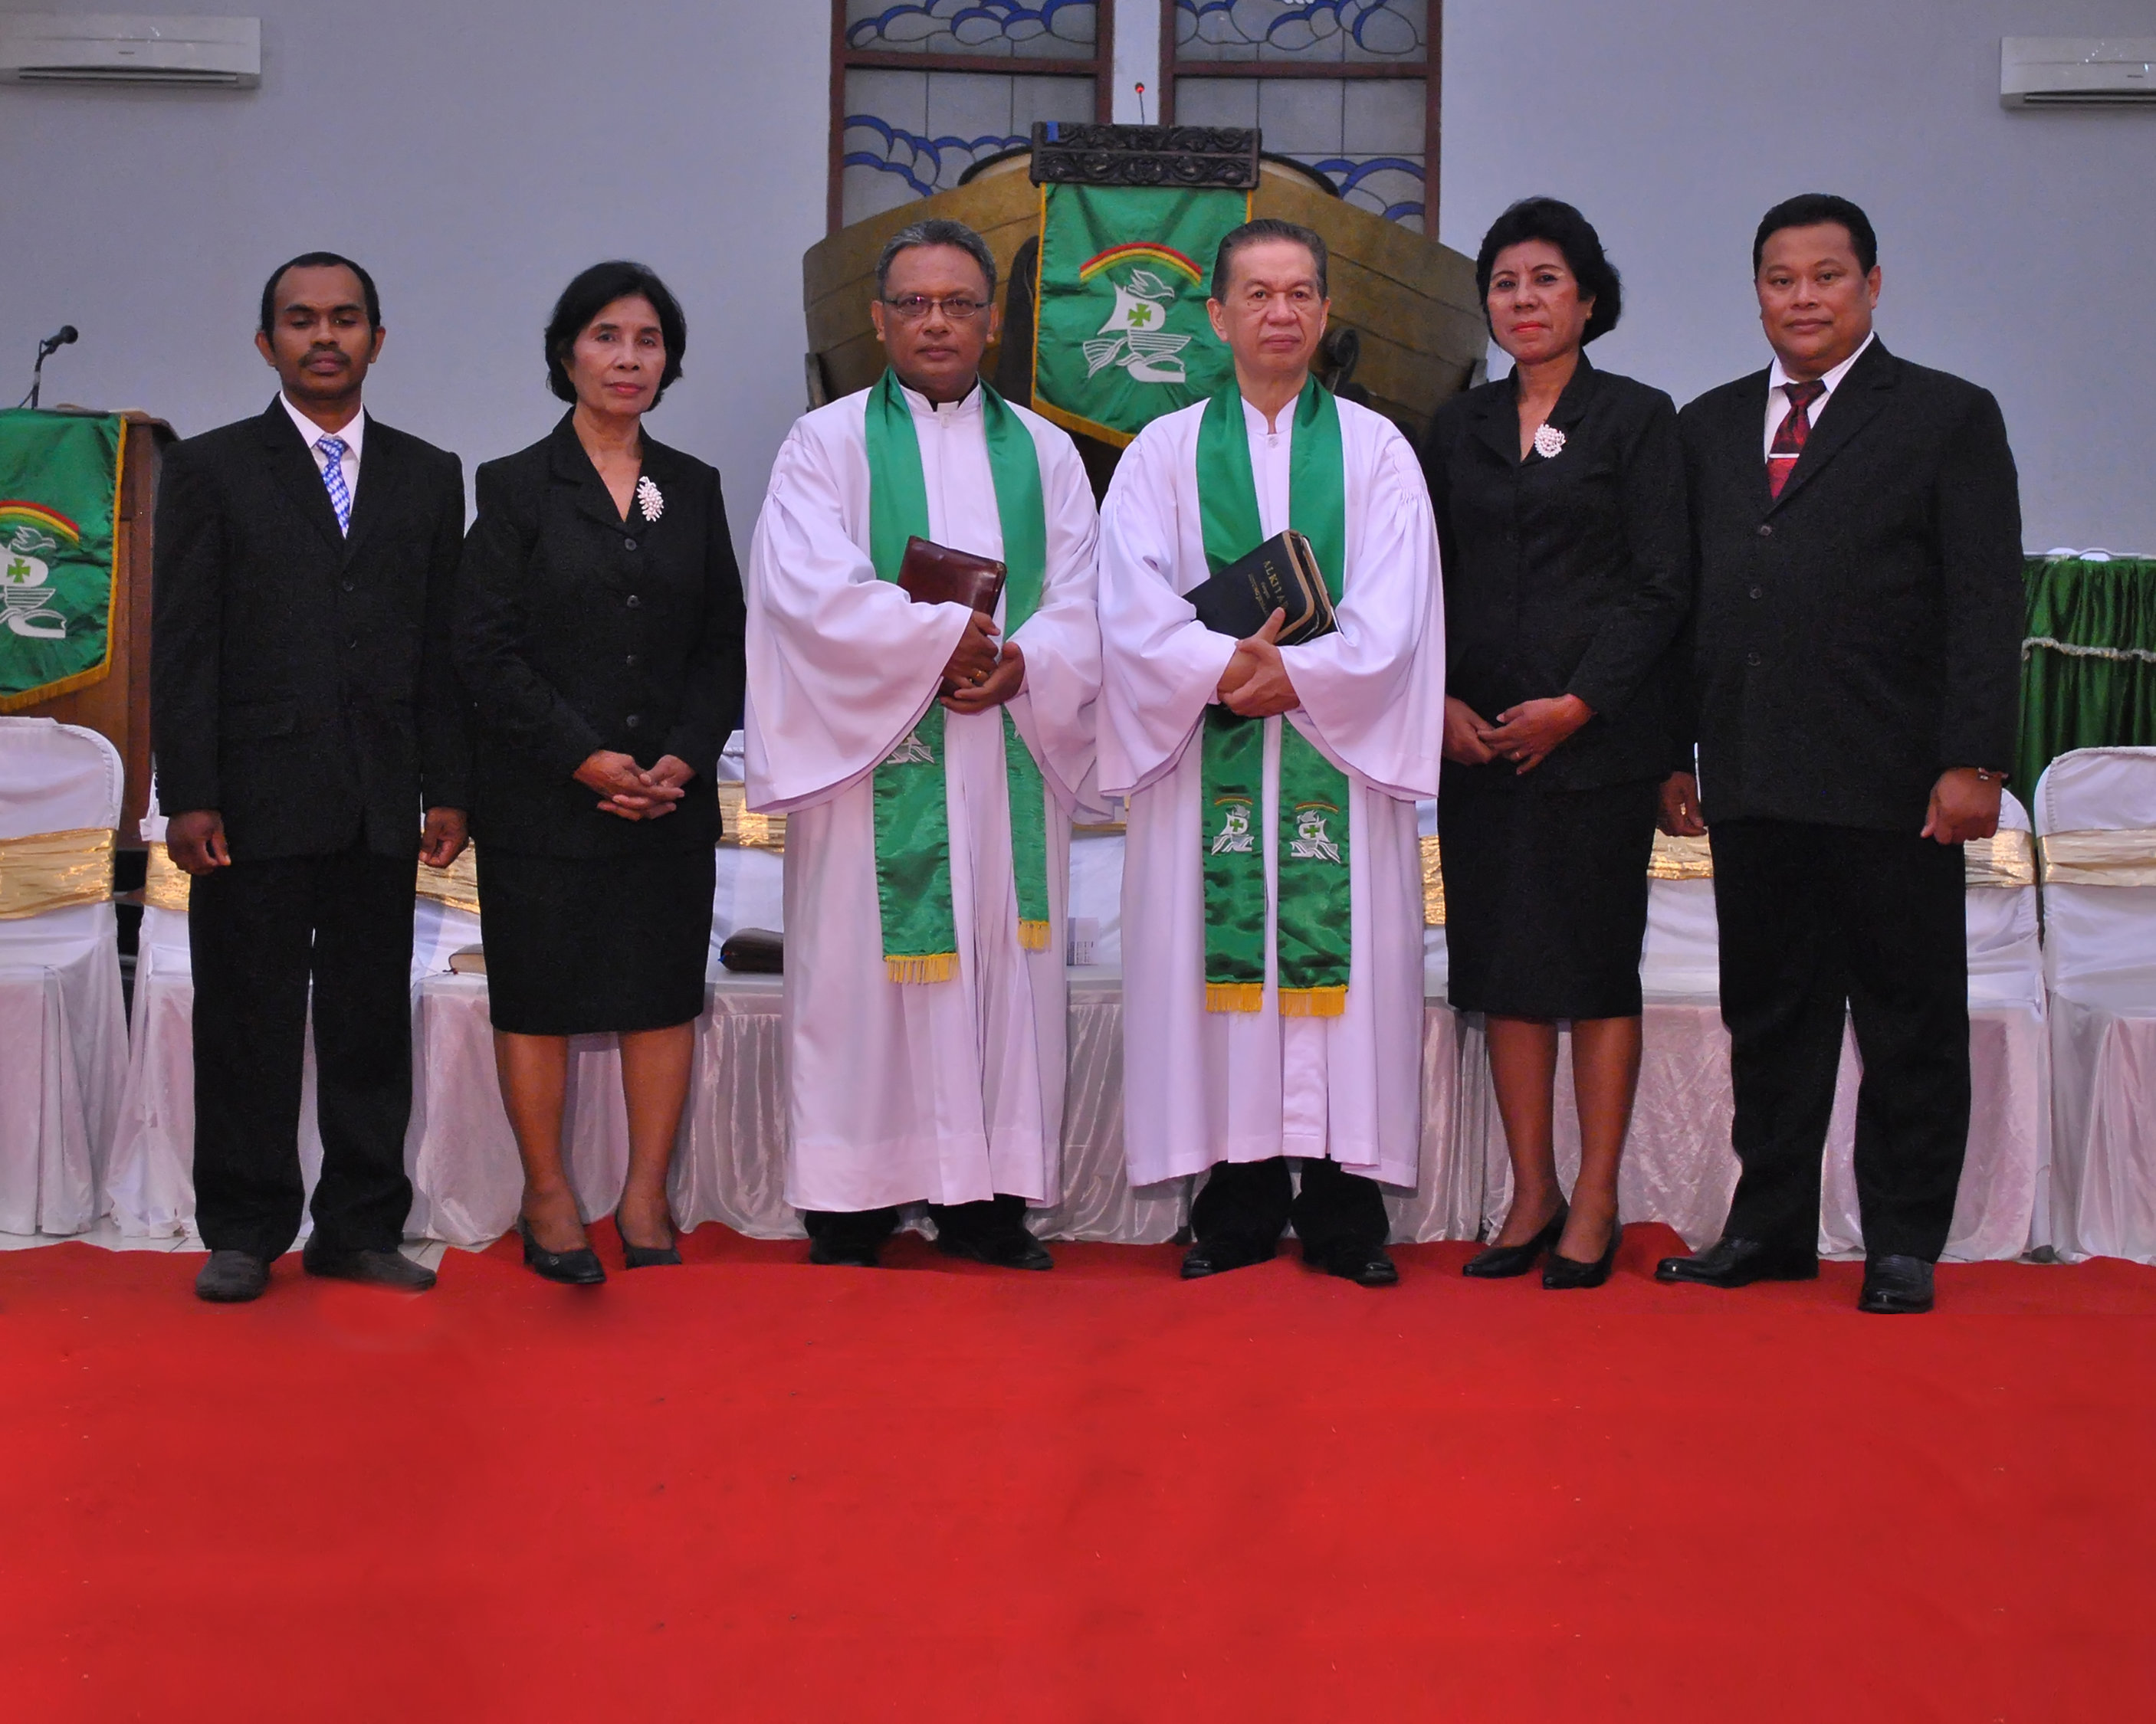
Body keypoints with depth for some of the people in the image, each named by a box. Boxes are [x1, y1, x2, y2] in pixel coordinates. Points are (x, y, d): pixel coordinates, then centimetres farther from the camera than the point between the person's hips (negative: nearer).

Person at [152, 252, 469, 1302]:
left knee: (372, 1022, 7)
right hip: (255, 801, -2)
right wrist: (188, 798, -9)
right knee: (247, 1026, 4)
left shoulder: (428, 476, 12)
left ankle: (361, 1228, 17)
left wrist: (447, 789, 4)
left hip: (382, 807, 3)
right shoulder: (209, 469, 4)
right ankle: (244, 1236, 14)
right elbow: (182, 649, -1)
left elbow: (443, 650, 11)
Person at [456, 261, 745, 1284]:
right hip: (543, 801, -3)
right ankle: (547, 1196, 15)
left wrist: (686, 758, -5)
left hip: (672, 797, 3)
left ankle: (645, 1199, 14)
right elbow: (488, 651, -5)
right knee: (539, 995, 2)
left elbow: (724, 643, 10)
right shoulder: (517, 487, 0)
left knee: (663, 991, 4)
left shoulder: (693, 489, 11)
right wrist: (586, 758, -13)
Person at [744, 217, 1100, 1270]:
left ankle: (987, 1204, 9)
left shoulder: (1044, 453, 15)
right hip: (873, 754, -3)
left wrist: (1021, 663, -13)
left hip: (1011, 750, 3)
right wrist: (943, 640, -15)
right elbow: (810, 590, -9)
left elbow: (1080, 606, 7)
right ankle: (849, 1211, 3)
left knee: (1005, 966, 2)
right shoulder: (827, 443, 6)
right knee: (861, 971, -3)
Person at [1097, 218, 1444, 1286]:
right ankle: (1239, 1205, 6)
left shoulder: (1376, 450, 10)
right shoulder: (1164, 453, 11)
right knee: (1220, 959, -1)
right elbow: (1134, 607, -1)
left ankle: (1341, 1209, 4)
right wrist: (1225, 668, -17)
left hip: (1342, 748, 0)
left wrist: (1296, 674, -15)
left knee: (1343, 956, -2)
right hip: (1206, 751, 0)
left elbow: (1391, 620, 0)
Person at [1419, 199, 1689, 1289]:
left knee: (1597, 961, 0)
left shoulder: (1638, 419, 2)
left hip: (1598, 737, -4)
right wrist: (1441, 701, -3)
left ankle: (1593, 1205, 7)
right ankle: (1531, 1196, 14)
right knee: (1504, 961, 5)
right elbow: (1426, 580, 12)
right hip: (1479, 737, 4)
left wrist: (1579, 704, -13)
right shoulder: (1459, 427, 13)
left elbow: (1661, 585, -4)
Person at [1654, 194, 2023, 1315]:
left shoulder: (1949, 419, 1)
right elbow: (1686, 599, 14)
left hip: (1892, 787, -4)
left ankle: (1903, 1243, 14)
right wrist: (1673, 755, 8)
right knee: (1770, 1015, 11)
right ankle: (1770, 1228, 22)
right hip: (1752, 781, 4)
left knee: (1910, 1022, 4)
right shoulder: (1709, 427, 14)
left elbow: (1986, 607, -4)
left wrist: (1973, 762, -12)